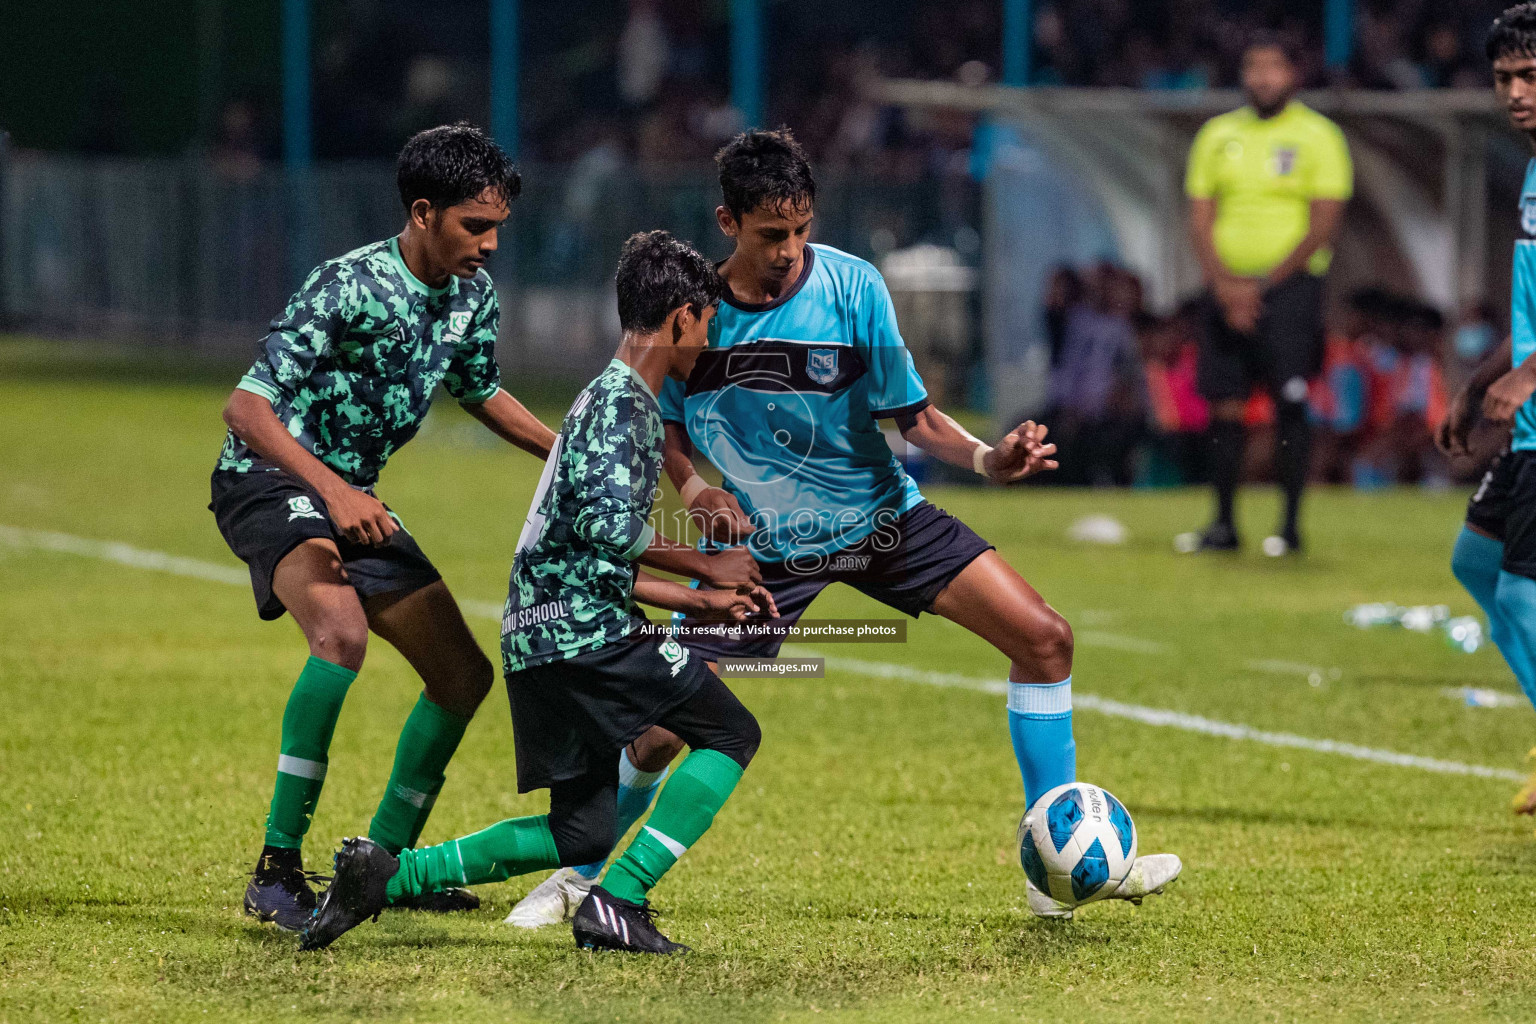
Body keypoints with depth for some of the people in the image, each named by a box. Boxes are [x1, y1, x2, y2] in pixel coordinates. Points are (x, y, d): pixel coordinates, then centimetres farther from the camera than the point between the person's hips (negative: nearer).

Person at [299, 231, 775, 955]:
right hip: (580, 629, -9)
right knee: (730, 733, -1)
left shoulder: (612, 398, 22)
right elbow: (609, 529, -23)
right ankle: (617, 902, -9)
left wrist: (698, 604, 25)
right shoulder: (621, 403, -9)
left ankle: (390, 873, 4)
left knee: (582, 831, 12)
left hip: (535, 636, 9)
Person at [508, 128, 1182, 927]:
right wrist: (693, 489, -17)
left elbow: (913, 418, -12)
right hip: (759, 542, -1)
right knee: (659, 729, -8)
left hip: (879, 517, 1)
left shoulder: (850, 286, -16)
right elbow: (667, 427, 3)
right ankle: (580, 874, 21)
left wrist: (988, 458, -30)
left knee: (1044, 639, -11)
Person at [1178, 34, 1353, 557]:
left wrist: (1264, 284, -12)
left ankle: (1291, 525, -7)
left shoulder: (1317, 136, -1)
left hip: (1289, 283, -4)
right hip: (1228, 287, 4)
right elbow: (1200, 219, 8)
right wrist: (1224, 286, -7)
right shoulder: (1218, 135, 12)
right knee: (1223, 404, 1)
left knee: (1289, 403, -9)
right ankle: (1223, 524, 8)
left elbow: (1323, 225, -6)